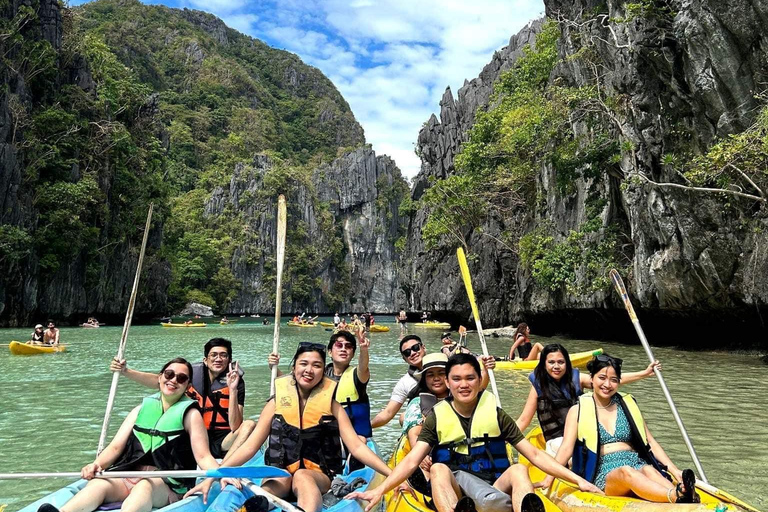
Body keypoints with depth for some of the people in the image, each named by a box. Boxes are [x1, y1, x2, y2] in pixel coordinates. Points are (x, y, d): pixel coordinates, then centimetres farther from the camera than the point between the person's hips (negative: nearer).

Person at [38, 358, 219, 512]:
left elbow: (203, 456, -6)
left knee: (144, 486, -36)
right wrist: (96, 464, -14)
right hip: (131, 477, 4)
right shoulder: (142, 409, 15)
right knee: (99, 483, -26)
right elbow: (116, 446, 8)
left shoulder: (190, 414, 2)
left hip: (168, 486, -4)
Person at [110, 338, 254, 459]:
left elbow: (235, 427, -16)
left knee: (249, 425, -29)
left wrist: (232, 390, -26)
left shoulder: (236, 382, -8)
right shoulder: (194, 372, 0)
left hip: (223, 444, -3)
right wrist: (125, 371, -22)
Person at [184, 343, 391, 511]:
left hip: (318, 475, -1)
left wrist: (392, 474, -14)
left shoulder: (331, 404, 0)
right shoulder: (277, 402, 3)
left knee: (302, 477, -35)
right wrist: (212, 476, -10)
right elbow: (249, 446, 1)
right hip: (280, 472, 1)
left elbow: (356, 447, -4)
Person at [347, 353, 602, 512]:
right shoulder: (437, 417, 4)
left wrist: (578, 480, -6)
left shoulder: (495, 414, 5)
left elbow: (535, 455, 3)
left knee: (518, 470, -27)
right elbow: (411, 461, -5)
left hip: (496, 490, 1)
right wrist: (379, 490, -20)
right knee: (439, 468, -30)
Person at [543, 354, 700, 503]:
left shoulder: (628, 405, 17)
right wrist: (549, 479, -12)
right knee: (626, 472, -37)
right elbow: (566, 448, -1)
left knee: (649, 470, -33)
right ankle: (676, 497, -58)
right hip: (604, 475, -3)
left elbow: (651, 443, 16)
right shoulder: (578, 411, 7)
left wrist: (675, 471, 2)